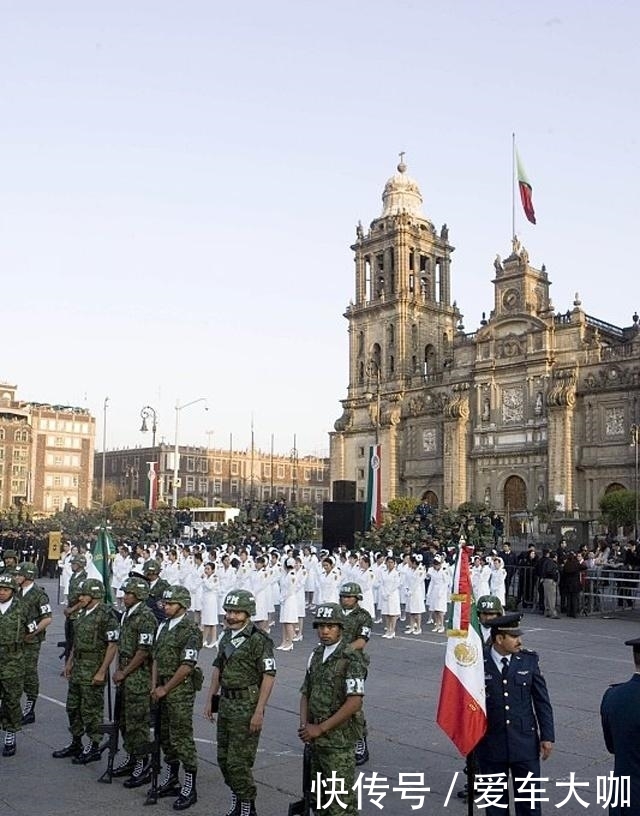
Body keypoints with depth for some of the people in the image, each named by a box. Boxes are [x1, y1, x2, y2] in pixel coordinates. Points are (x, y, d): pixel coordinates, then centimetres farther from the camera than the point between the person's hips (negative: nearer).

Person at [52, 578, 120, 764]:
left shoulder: (106, 615, -17)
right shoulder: (83, 613, 10)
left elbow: (112, 645, -19)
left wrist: (102, 672, -20)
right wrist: (69, 663, 17)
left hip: (93, 672, -9)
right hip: (77, 669, 9)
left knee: (91, 711, 1)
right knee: (72, 707, 16)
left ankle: (94, 748, 14)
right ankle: (76, 744, 30)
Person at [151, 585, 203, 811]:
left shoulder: (190, 630, -14)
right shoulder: (163, 626, 11)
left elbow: (187, 666, -18)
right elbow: (156, 658, 15)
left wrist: (165, 689, -12)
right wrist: (155, 686, 5)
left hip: (181, 690, -8)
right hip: (162, 689, 8)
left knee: (182, 739, -4)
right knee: (165, 736, 16)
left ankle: (189, 789, 5)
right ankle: (170, 781, 29)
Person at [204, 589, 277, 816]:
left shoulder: (259, 640, -15)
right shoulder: (226, 637, 9)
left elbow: (269, 676, -17)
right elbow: (218, 669, 17)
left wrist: (259, 712, -19)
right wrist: (210, 700, 14)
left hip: (247, 706, -8)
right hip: (226, 704, 8)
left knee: (238, 761, -4)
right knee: (223, 758, 14)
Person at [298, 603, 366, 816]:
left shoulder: (351, 659, -13)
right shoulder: (316, 655, 9)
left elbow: (354, 703, -19)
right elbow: (305, 693, 15)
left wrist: (320, 728, -17)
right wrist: (304, 725, -2)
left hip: (339, 741, -7)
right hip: (315, 740, 7)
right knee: (319, 796, 16)